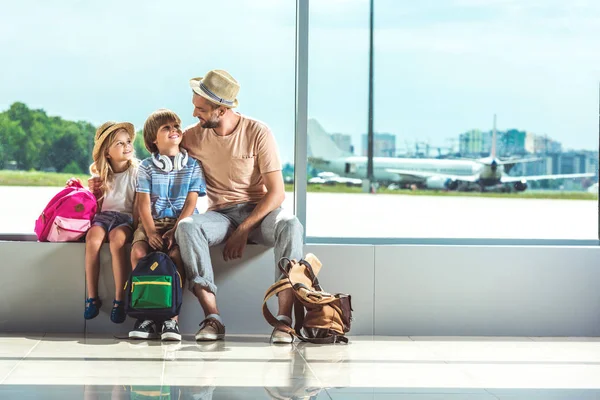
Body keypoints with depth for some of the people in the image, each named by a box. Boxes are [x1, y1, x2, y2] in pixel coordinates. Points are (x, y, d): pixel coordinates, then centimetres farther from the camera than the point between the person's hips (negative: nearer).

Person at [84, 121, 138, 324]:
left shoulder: (135, 172, 1)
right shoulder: (101, 174, 11)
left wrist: (136, 225, -12)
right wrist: (93, 191, 5)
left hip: (126, 217, -3)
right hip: (104, 215, 3)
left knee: (117, 239, -36)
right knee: (93, 237, -32)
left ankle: (119, 301, -32)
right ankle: (92, 297, -27)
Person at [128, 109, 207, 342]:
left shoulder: (192, 166, 9)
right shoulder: (146, 167, 10)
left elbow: (190, 203, 0)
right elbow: (143, 202, 0)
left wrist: (175, 230, -15)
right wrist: (151, 232, -16)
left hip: (182, 223, -1)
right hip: (152, 222, 1)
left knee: (176, 253, -33)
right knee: (138, 252, -29)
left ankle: (172, 317, -29)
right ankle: (147, 316, -20)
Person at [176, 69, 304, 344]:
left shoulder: (257, 132, -7)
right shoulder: (193, 137, 1)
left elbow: (276, 192, -10)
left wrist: (243, 231, -19)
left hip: (258, 211, -2)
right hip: (220, 215, 2)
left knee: (290, 226, -36)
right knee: (186, 227, -32)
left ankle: (284, 318, -39)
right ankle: (212, 318, -36)